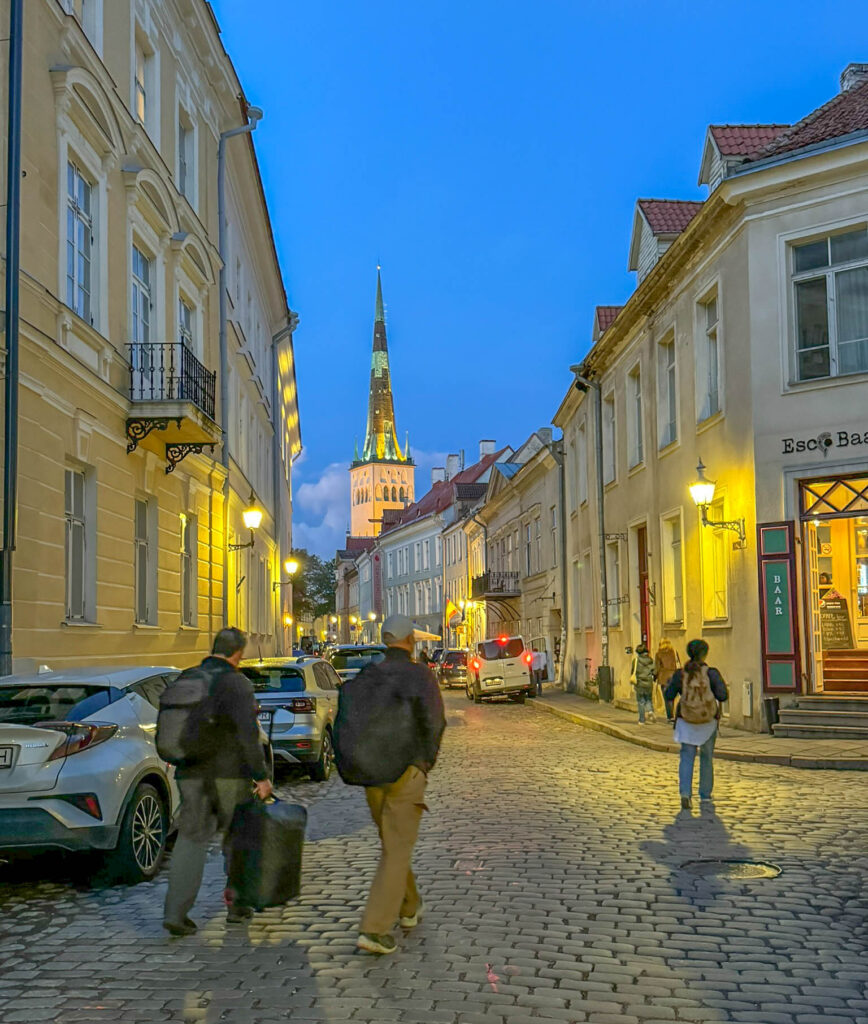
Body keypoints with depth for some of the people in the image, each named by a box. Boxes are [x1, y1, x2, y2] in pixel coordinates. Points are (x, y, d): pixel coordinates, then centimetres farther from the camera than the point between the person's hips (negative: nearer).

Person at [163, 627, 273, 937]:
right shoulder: (236, 683, -11)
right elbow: (248, 734, -19)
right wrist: (262, 776, -15)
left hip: (191, 774, 4)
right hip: (230, 774, -4)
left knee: (191, 841, 3)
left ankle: (175, 911, -10)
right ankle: (237, 903, 22)